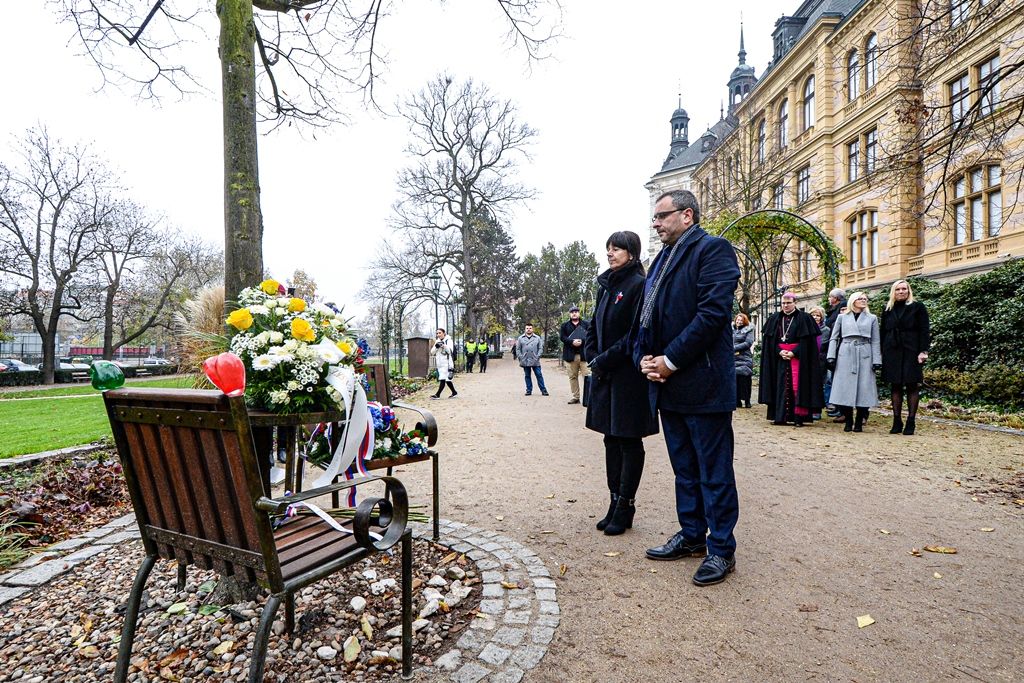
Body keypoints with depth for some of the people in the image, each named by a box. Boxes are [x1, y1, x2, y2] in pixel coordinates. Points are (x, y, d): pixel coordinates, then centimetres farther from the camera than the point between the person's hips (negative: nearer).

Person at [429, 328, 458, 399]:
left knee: (442, 379, -10)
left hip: (446, 363, -7)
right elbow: (432, 353, 9)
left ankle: (437, 394, -10)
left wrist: (443, 345, -29)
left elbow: (450, 351, -15)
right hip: (439, 364, 7)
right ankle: (454, 392, 23)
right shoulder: (437, 341, 15)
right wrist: (436, 347, -10)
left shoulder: (448, 340, -3)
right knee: (447, 379, 12)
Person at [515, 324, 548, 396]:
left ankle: (543, 390, 4)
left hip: (535, 361, -1)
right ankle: (529, 390, 15)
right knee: (527, 376, 7)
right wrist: (520, 358, -4)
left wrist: (538, 356, -6)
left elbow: (540, 348, 6)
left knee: (539, 375, -1)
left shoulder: (537, 338, 8)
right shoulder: (520, 338, 7)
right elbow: (518, 349, 6)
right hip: (525, 361, 1)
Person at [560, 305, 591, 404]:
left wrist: (582, 341, -16)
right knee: (572, 377, 6)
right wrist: (572, 342, -16)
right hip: (570, 355, 2)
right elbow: (562, 337, 0)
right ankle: (575, 397, 14)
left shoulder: (585, 324, 10)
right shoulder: (565, 325, 12)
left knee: (587, 375, -7)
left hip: (584, 354, -1)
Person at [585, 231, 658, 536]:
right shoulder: (607, 285, 13)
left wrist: (606, 359, -16)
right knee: (611, 439, 12)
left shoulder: (639, 285, -10)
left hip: (629, 375, -8)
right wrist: (593, 357, 1)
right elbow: (594, 325, 16)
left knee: (629, 441, 3)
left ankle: (625, 508, 14)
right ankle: (615, 503, 23)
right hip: (605, 374, 8)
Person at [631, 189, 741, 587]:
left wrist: (670, 360, -18)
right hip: (668, 384, 8)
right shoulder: (661, 259, 18)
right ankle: (692, 537, 33)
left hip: (702, 382, -8)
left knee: (714, 471, 5)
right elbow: (644, 316, 16)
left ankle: (721, 549, 20)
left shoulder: (712, 249, -6)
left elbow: (713, 311, -19)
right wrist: (643, 358, -1)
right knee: (684, 468, 18)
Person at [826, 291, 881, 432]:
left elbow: (875, 341, 9)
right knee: (845, 388, -3)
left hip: (864, 355, 0)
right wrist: (831, 357, -1)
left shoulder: (872, 318, 12)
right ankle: (848, 421, 7)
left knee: (864, 388, -3)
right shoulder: (842, 317, 11)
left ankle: (859, 422, 6)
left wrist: (876, 360, 0)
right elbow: (834, 338, 9)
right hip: (845, 354, 0)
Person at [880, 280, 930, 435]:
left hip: (911, 352, -3)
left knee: (912, 386, 0)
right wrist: (882, 353, 8)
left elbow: (924, 331, -2)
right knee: (896, 386, 4)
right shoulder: (888, 310, 14)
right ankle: (897, 422, 8)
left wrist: (923, 351, -11)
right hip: (892, 352, 3)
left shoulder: (917, 307, 4)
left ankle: (911, 422, 4)